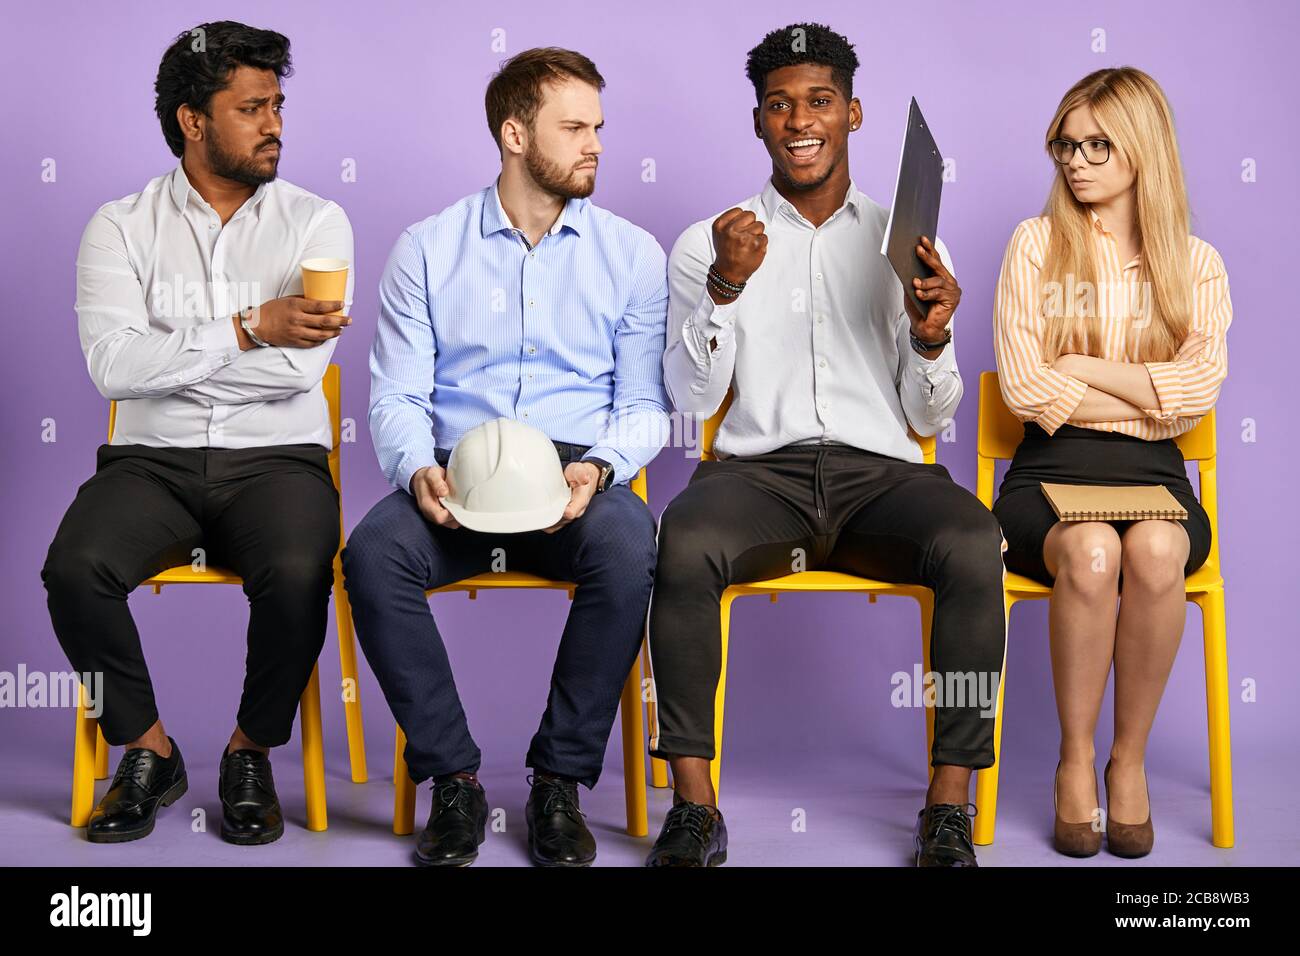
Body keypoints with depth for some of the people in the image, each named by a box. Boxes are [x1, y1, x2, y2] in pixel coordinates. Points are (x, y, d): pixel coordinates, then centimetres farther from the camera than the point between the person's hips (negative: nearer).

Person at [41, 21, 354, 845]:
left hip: (276, 459, -1)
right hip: (154, 460, 1)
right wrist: (248, 329, -15)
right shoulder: (123, 227, 5)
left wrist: (166, 357, -7)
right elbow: (112, 366, -12)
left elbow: (298, 366, -11)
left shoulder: (315, 222, 4)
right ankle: (150, 752, -2)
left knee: (297, 575, -32)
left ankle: (252, 752, -3)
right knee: (73, 569, -27)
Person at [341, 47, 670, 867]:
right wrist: (416, 469, -17)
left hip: (575, 471, 0)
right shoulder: (427, 248, 9)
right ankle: (453, 780, -15)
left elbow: (645, 405, 7)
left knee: (629, 551, -34)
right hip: (455, 472, 0)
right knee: (372, 554, -31)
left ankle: (561, 782, -17)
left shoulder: (631, 253, 10)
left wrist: (601, 467, -15)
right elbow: (396, 394, 5)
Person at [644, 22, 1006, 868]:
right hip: (758, 471, 0)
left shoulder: (907, 245, 15)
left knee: (974, 545, -32)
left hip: (882, 473, 1)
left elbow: (928, 419, 12)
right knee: (682, 542, -34)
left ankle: (950, 807, -21)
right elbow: (691, 400, 3)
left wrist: (932, 341, -9)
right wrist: (725, 286, -11)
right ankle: (695, 804, -23)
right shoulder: (708, 244, 14)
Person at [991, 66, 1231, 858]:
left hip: (1152, 471, 1)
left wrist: (1085, 367, -5)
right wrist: (1151, 397, -2)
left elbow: (1199, 388, -5)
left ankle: (1131, 757, -14)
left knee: (1155, 552, -35)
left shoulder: (1196, 265, 12)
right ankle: (1075, 760, -15)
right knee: (1090, 553, -35)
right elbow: (1027, 389, -4)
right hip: (1052, 469, -1)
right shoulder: (1038, 244, 8)